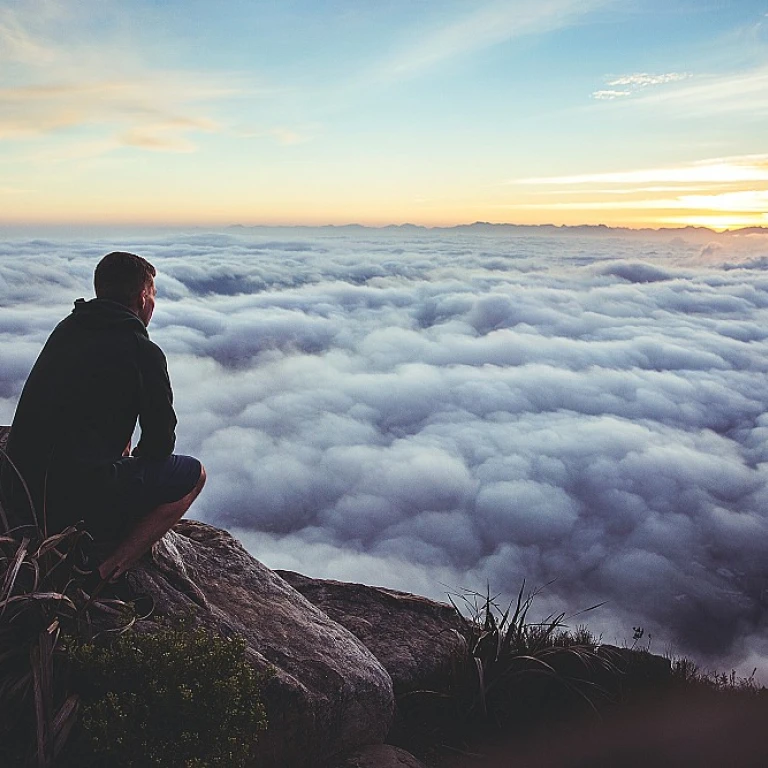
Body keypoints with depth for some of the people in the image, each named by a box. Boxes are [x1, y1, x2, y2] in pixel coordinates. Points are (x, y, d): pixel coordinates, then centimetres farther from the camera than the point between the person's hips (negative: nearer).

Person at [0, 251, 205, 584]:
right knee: (193, 474, 8)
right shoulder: (143, 351, -10)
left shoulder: (66, 329, 11)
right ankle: (105, 571, -3)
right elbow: (160, 441, -2)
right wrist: (138, 461, 19)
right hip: (80, 492, -8)